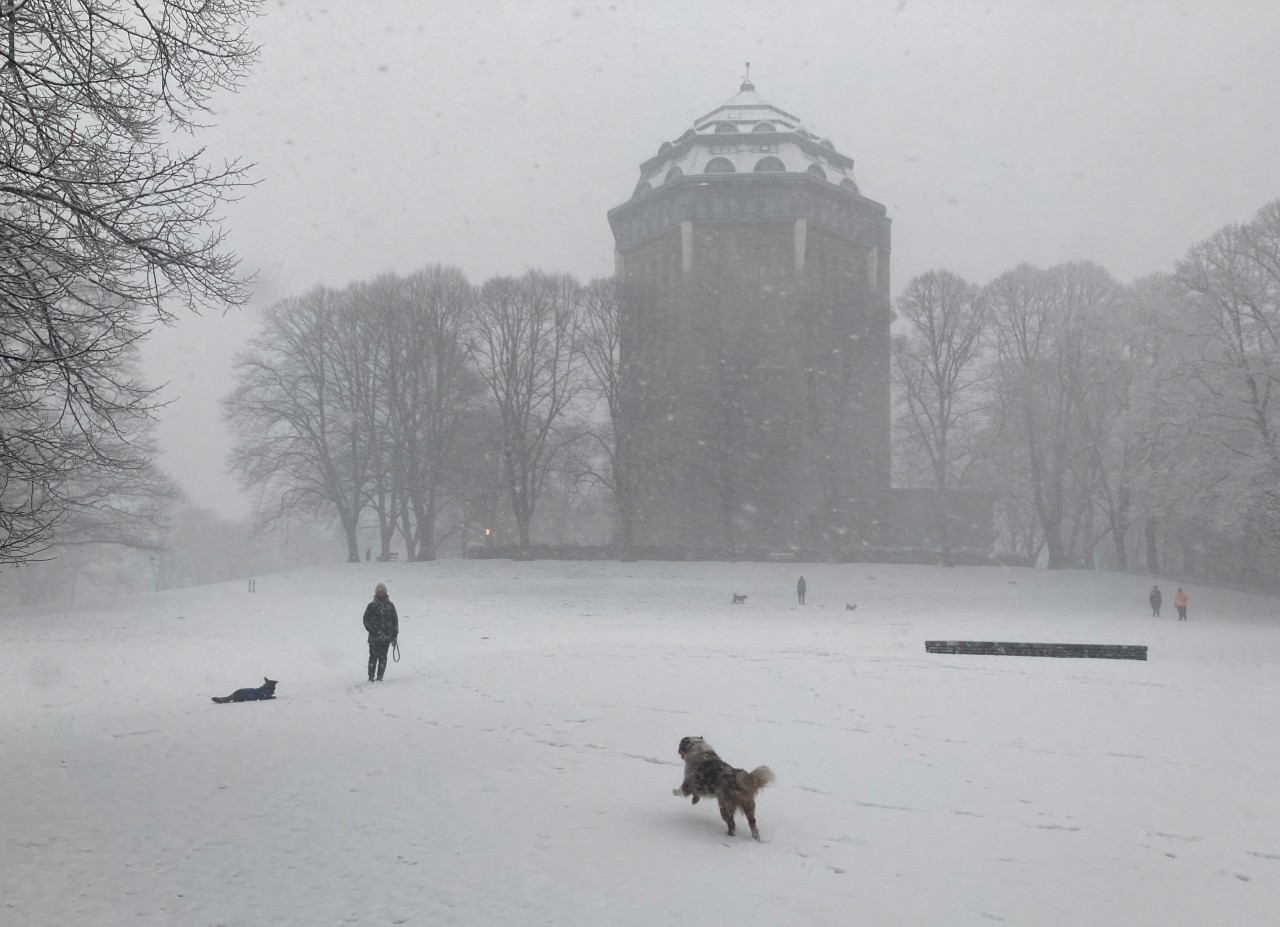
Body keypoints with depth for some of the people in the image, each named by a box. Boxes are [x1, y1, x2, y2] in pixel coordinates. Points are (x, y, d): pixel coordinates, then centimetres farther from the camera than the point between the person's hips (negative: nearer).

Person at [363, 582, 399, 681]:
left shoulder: (390, 605, 8)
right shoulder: (372, 606, 1)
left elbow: (395, 620, 12)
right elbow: (366, 620, 4)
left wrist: (394, 635, 9)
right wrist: (372, 630, -8)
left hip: (386, 637, 2)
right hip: (374, 637, -2)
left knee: (383, 657, 2)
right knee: (373, 656, -2)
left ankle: (379, 676, 9)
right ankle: (371, 677, 6)